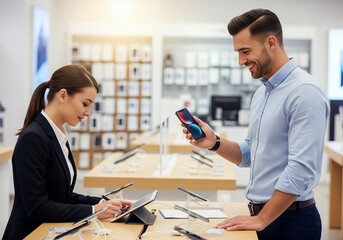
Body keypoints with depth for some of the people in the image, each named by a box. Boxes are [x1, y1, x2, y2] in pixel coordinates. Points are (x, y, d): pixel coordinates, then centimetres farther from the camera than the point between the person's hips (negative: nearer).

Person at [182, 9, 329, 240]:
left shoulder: (305, 92, -19)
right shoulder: (262, 92, 10)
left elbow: (300, 169, -24)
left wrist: (261, 220, -19)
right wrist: (215, 143, -3)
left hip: (291, 220, -8)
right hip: (262, 215, 8)